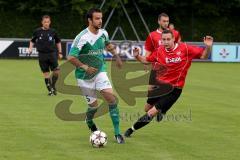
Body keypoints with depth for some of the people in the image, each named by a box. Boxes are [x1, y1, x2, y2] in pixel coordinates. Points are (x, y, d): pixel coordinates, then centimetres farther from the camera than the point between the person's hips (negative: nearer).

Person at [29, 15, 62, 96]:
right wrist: (30, 47, -3)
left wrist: (60, 52, 11)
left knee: (56, 71, -9)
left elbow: (58, 42, 15)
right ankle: (50, 90, 12)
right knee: (46, 73, 2)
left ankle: (53, 86, 15)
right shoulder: (37, 31, 0)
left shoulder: (53, 31, 2)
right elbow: (32, 41, 14)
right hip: (42, 55, 0)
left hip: (52, 53, 0)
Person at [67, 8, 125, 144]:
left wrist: (116, 56, 19)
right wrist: (85, 67, -23)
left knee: (111, 98, -13)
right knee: (94, 105, -1)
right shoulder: (82, 37, -21)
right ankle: (89, 121, 36)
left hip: (100, 71, 4)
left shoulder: (103, 33, -1)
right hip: (85, 76, -4)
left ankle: (117, 133, -7)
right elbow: (71, 57, -19)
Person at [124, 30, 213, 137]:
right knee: (147, 109, 19)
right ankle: (160, 110, 52)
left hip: (174, 89, -5)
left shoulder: (185, 49, -16)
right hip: (160, 84, 5)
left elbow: (203, 55, -11)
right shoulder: (159, 51, -5)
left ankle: (132, 129, 12)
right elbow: (146, 61, 10)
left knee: (151, 113, -7)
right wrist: (137, 56, -9)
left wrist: (208, 47, -31)